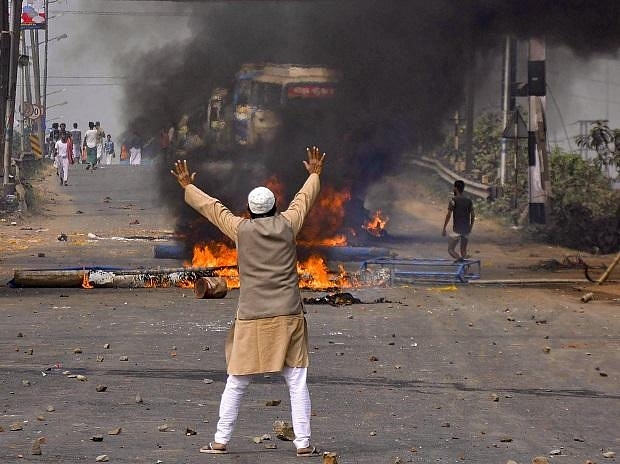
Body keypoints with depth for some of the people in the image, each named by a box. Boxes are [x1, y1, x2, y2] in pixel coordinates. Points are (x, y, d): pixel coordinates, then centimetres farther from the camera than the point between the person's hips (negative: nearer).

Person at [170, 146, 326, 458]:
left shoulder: (241, 230, -2)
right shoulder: (287, 226, 1)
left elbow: (211, 207, 12)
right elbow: (304, 198, 20)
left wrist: (187, 187, 27)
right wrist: (314, 175, 38)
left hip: (251, 320, -1)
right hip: (288, 316, 1)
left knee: (235, 384, 7)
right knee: (297, 383, 2)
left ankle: (220, 441, 10)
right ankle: (303, 443, -1)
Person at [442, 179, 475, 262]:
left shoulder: (453, 200, -8)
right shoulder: (469, 201, 7)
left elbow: (448, 215, -12)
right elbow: (473, 216, 10)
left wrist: (444, 229, -7)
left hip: (457, 230, -5)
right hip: (466, 230, 5)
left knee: (450, 249, 0)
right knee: (463, 250, 14)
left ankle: (460, 258, -26)